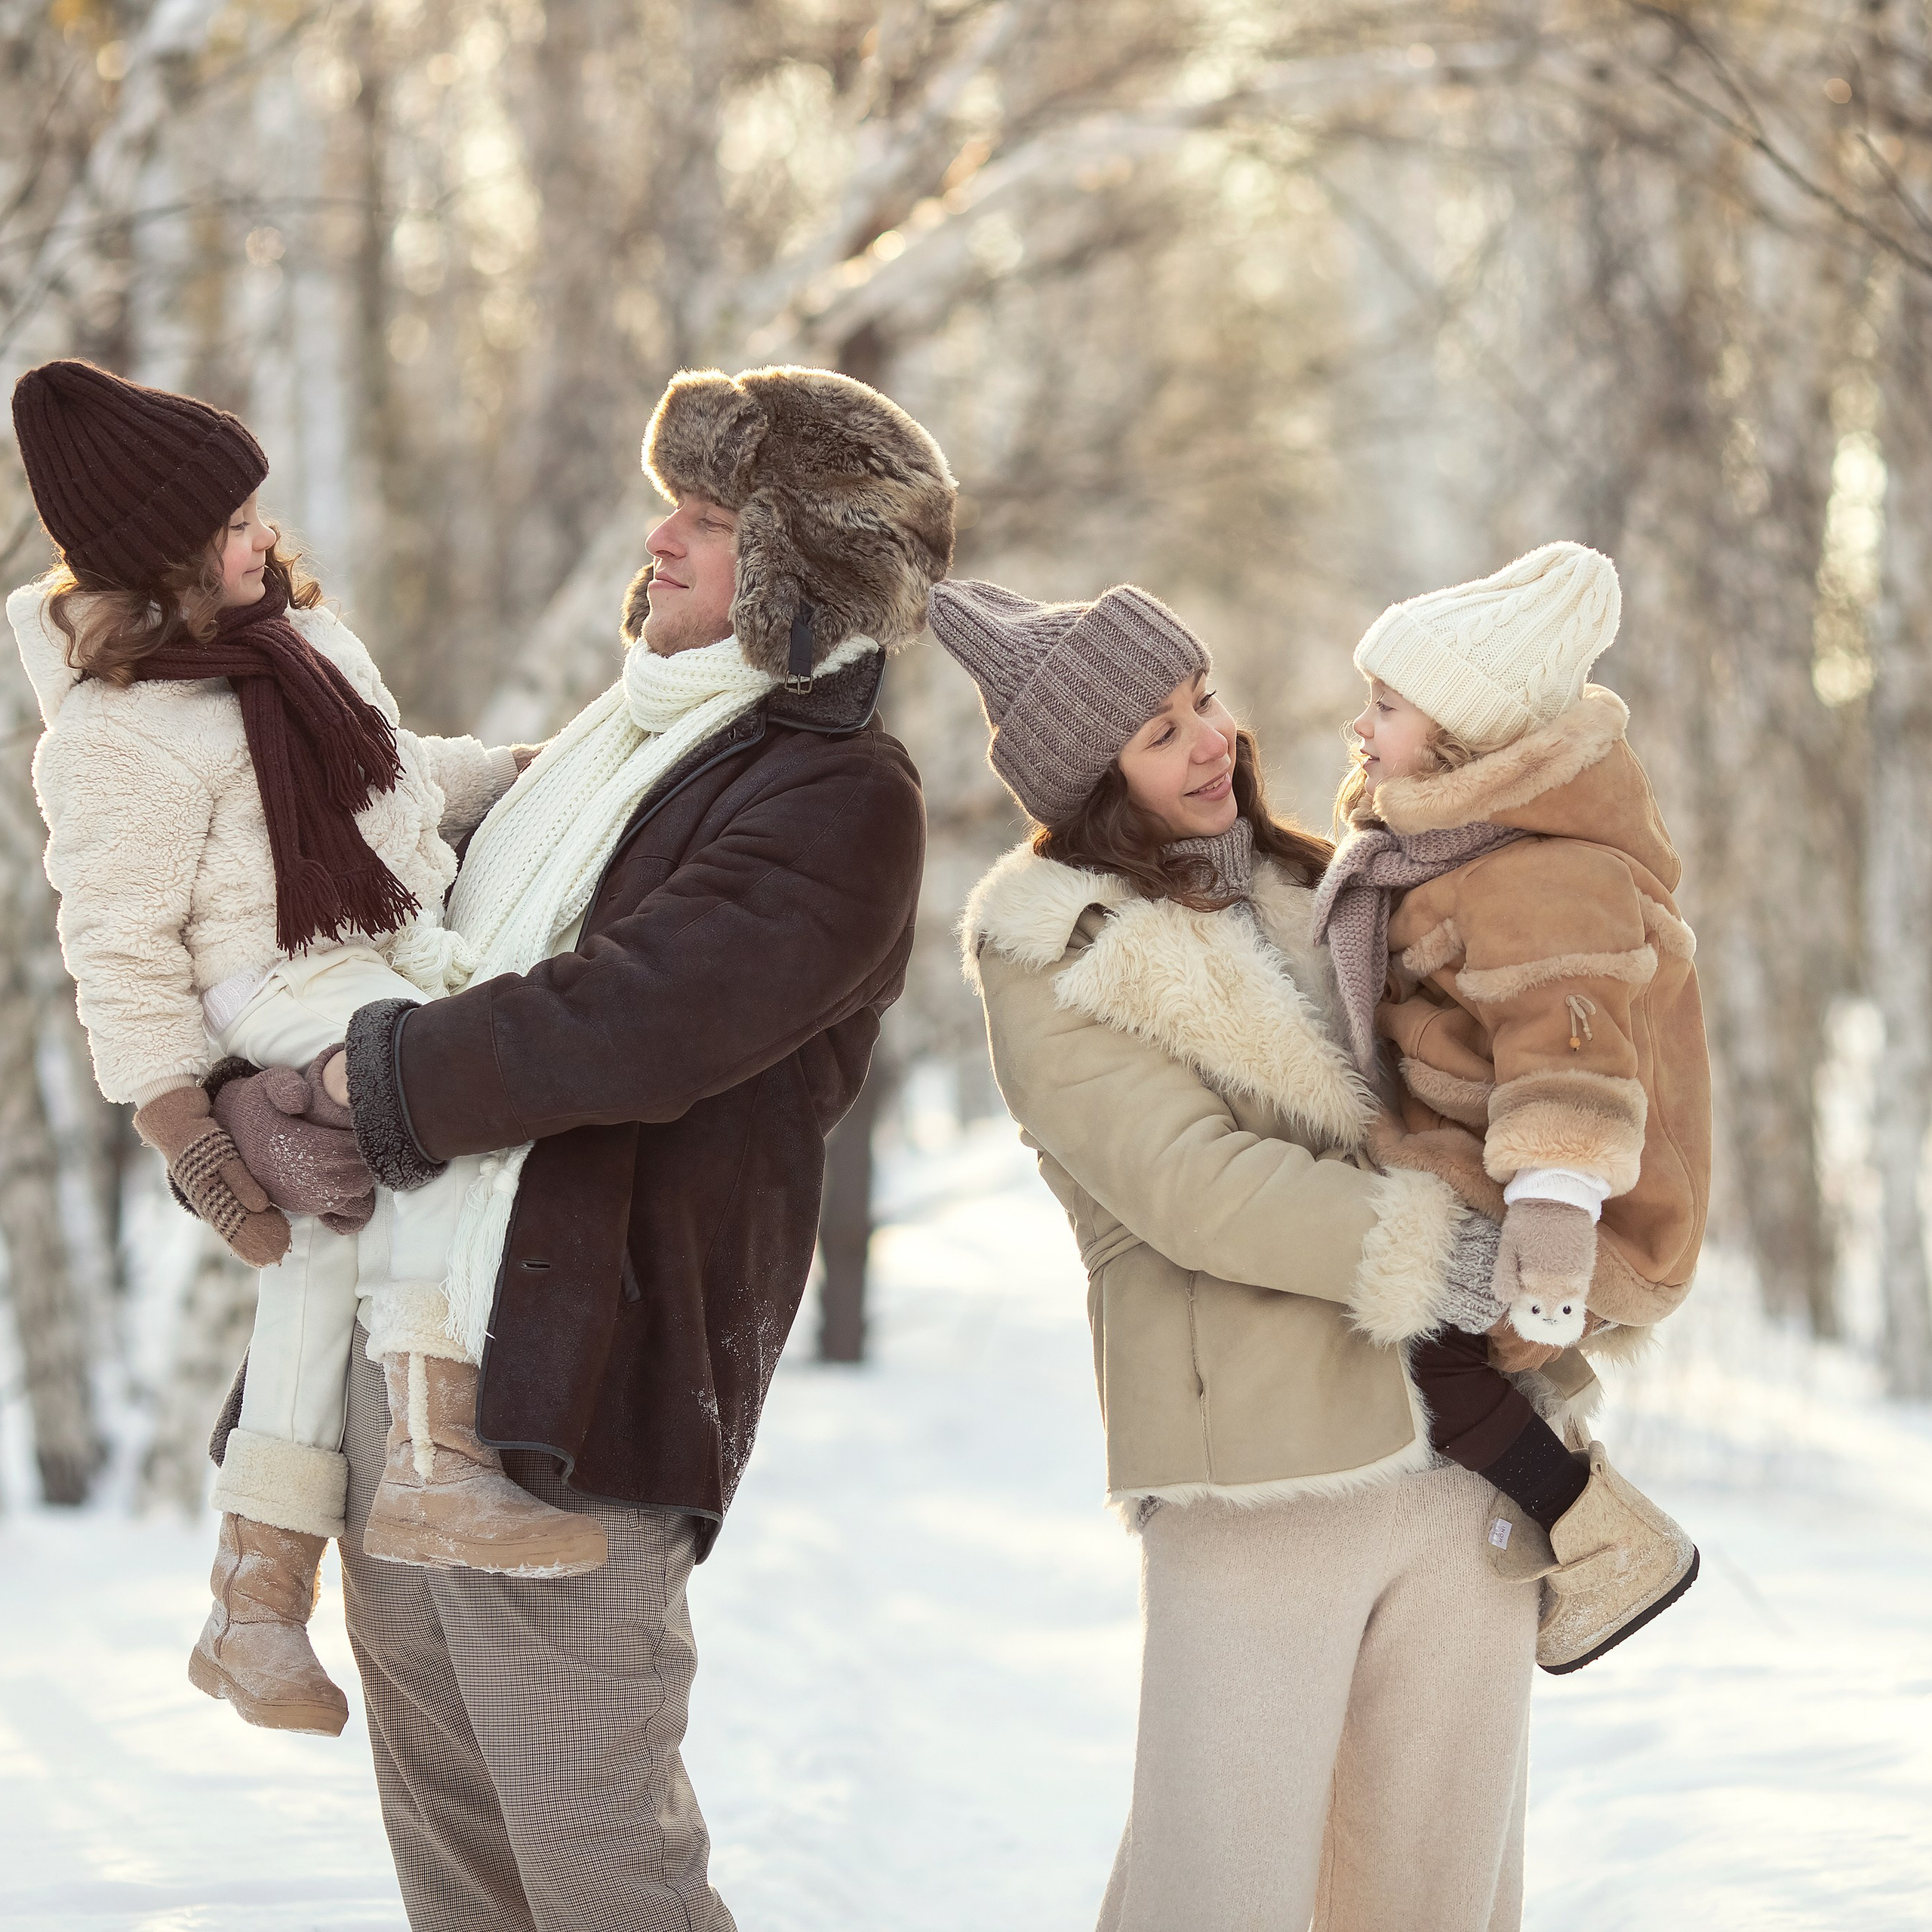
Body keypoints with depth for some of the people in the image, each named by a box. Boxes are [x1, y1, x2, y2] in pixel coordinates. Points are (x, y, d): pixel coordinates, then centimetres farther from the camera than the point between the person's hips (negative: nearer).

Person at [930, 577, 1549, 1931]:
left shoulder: (1311, 892, 16)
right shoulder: (1049, 964, -3)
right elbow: (1195, 1189, -15)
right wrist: (1464, 1257, -17)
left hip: (1462, 1467, 6)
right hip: (1257, 1494, -6)